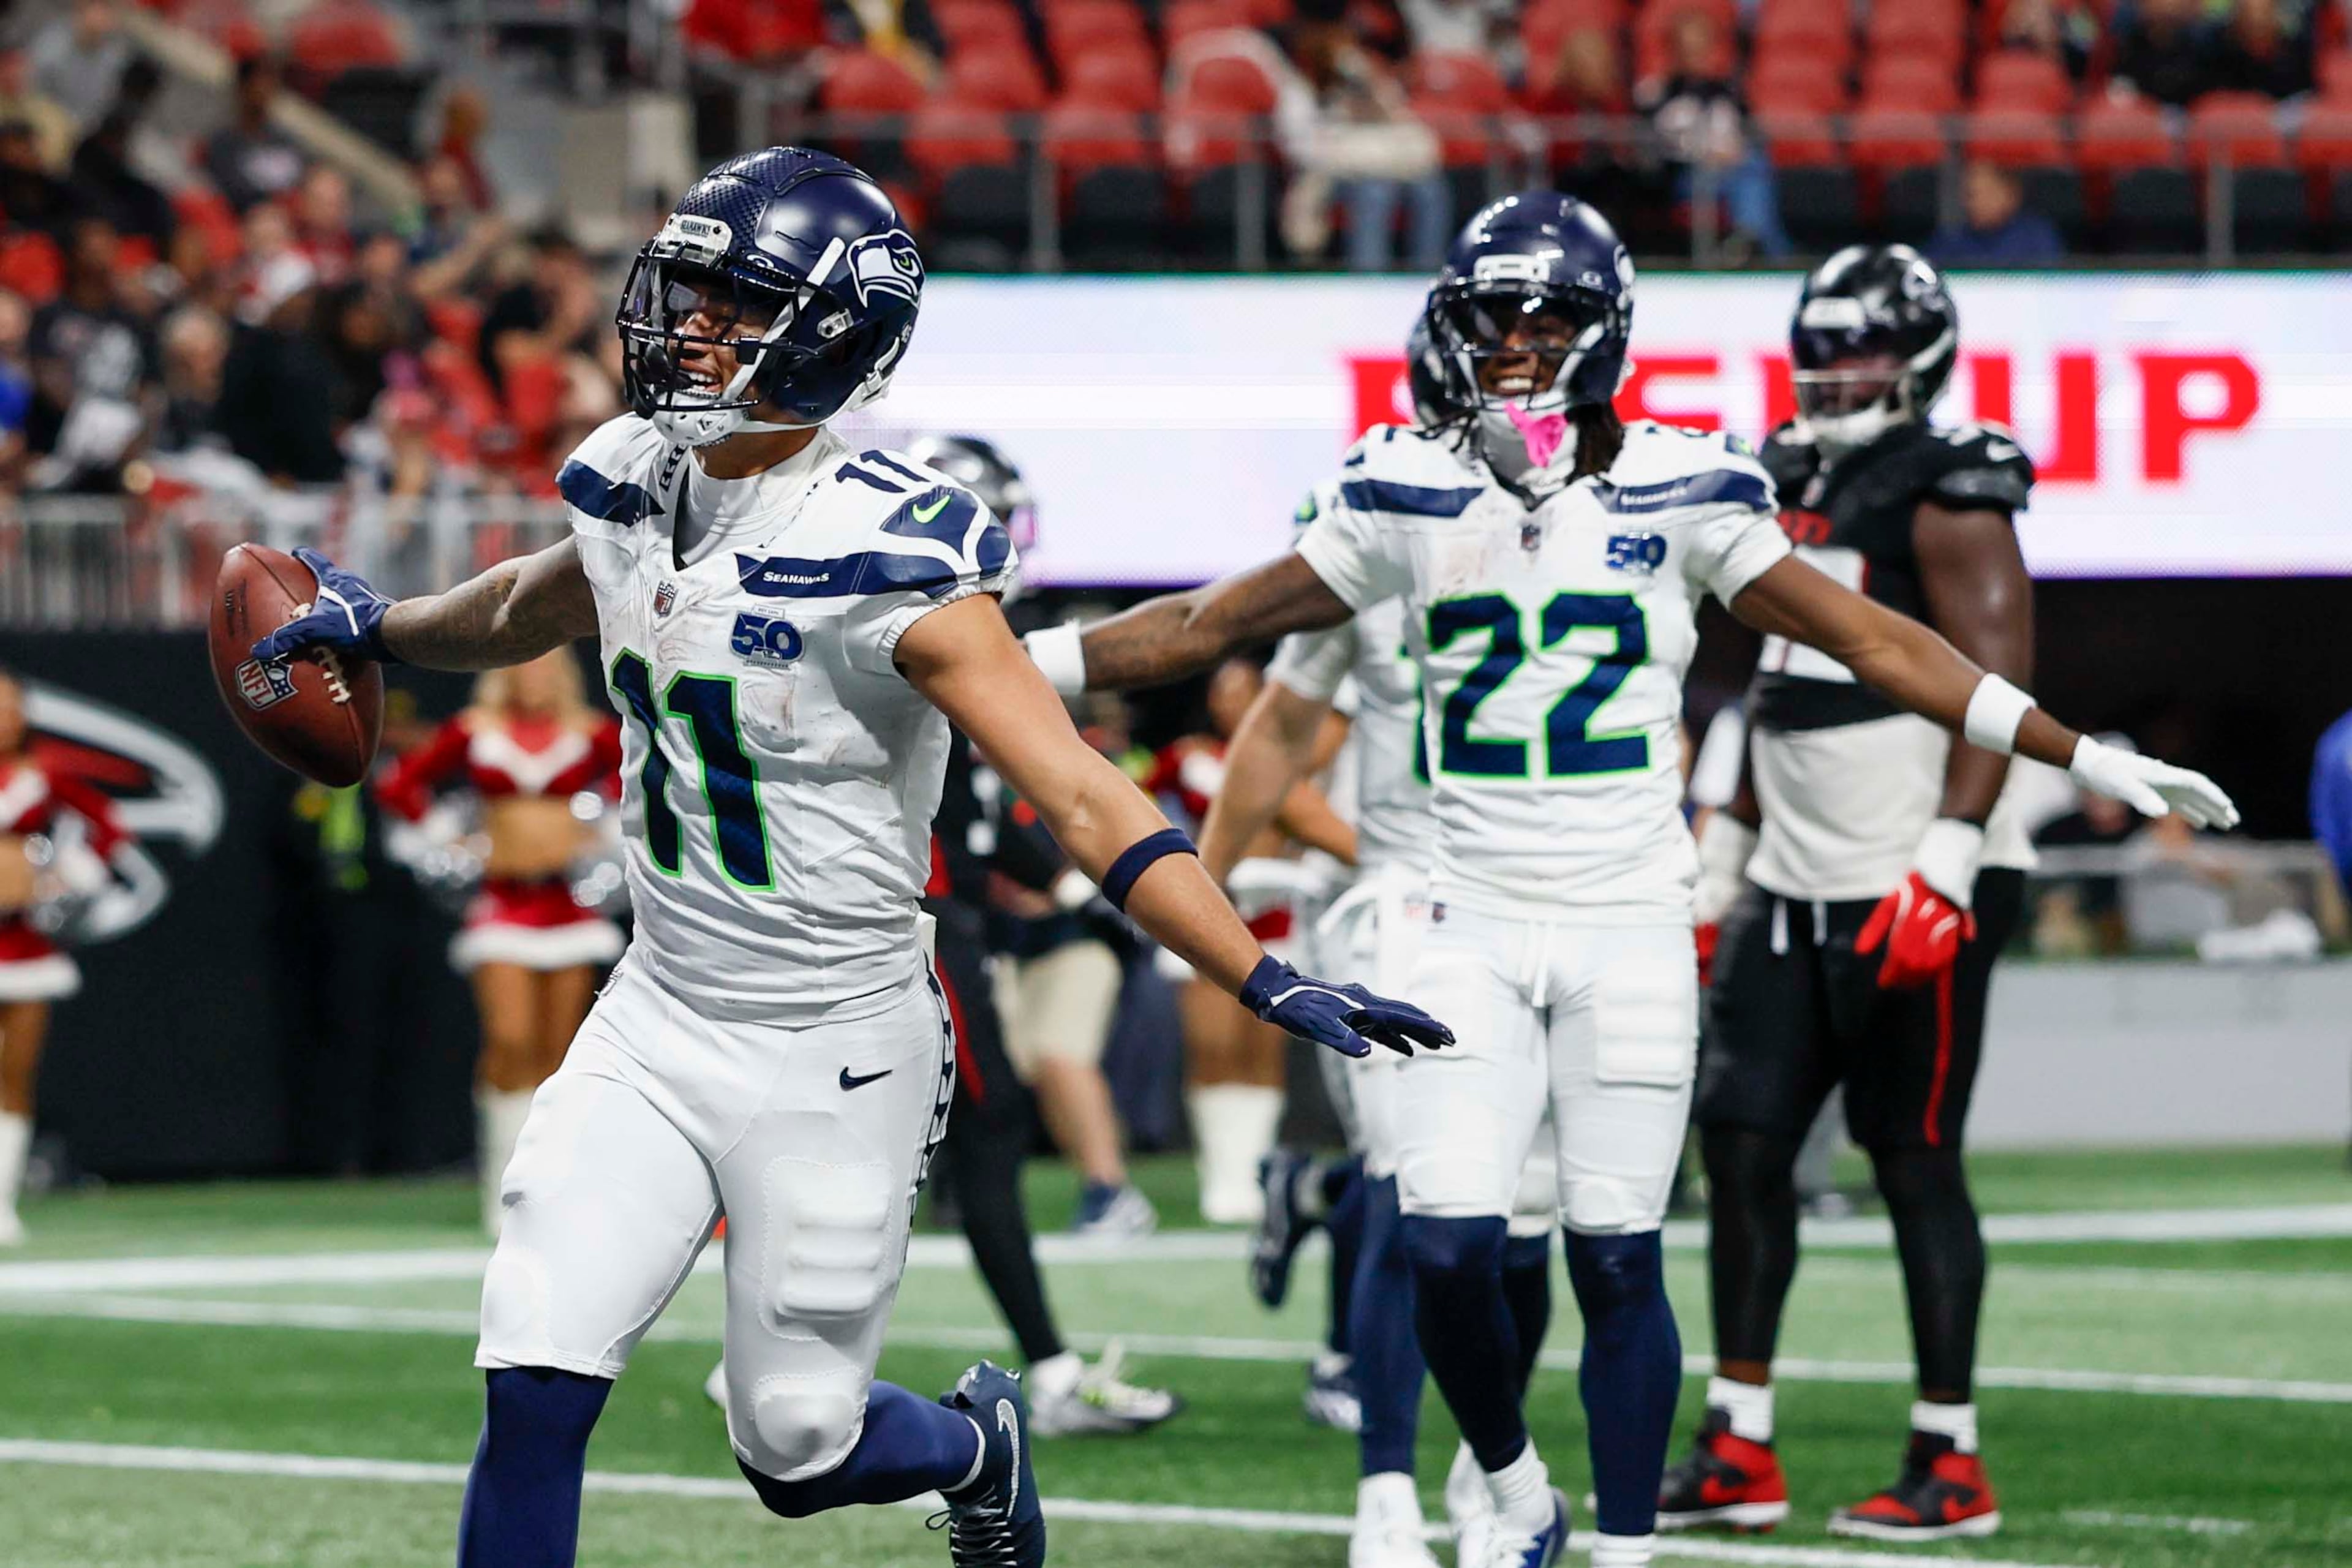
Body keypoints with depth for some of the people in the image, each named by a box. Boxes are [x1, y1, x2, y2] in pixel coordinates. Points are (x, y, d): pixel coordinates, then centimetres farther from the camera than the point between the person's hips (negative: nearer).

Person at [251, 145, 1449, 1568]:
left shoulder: (886, 556, -22)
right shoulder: (638, 489, -2)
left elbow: (1084, 799, -27)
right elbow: (532, 611, 25)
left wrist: (1269, 982, -35)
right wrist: (379, 628, 33)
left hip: (835, 1060, -5)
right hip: (656, 1024, 5)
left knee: (800, 1451, 6)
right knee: (535, 1388, -8)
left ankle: (977, 1444, 41)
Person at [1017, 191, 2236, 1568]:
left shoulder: (1680, 493, -2)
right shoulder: (1415, 496, 3)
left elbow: (1875, 642, 1)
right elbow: (1212, 626, 9)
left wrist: (2091, 760, -2)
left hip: (1633, 927, -1)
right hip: (1477, 927, 1)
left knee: (1618, 1260, -2)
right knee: (1449, 1250, -9)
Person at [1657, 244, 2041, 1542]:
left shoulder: (1949, 500, -10)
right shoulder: (1794, 487, 15)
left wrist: (1947, 864, -24)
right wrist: (1724, 862, 21)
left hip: (1914, 890, -8)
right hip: (1797, 885, 8)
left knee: (1916, 1164, -4)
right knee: (1739, 1142, 4)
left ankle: (1951, 1464, 4)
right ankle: (1738, 1450, 9)